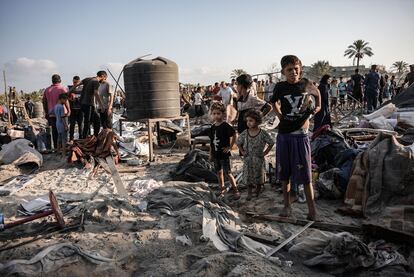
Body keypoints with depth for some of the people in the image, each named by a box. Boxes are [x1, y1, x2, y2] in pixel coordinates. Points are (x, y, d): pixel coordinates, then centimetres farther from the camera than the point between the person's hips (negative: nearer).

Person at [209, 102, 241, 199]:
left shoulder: (226, 126, -14)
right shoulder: (213, 127, 5)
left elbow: (234, 136, -11)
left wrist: (230, 147, -11)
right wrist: (211, 154, 14)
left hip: (224, 154, -6)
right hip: (216, 154, 7)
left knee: (228, 173, -4)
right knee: (219, 172, 15)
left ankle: (236, 190, 8)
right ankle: (222, 189, 30)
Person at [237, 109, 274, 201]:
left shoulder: (263, 133, -13)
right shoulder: (245, 133, -5)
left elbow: (271, 143, -2)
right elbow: (238, 143, 10)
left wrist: (265, 152, -5)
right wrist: (242, 151, 3)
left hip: (258, 159, -2)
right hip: (247, 159, 2)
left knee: (258, 177, 11)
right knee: (248, 176, 5)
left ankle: (258, 190, 35)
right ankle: (249, 194, 19)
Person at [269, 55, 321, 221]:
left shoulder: (306, 85, -1)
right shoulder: (280, 87, 1)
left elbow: (317, 93, 22)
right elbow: (274, 102, 21)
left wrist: (317, 107, 10)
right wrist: (279, 115, 8)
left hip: (301, 134, -2)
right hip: (284, 134, 2)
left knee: (305, 174, -1)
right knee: (284, 172, 10)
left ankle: (312, 209, 8)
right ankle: (287, 205, 23)